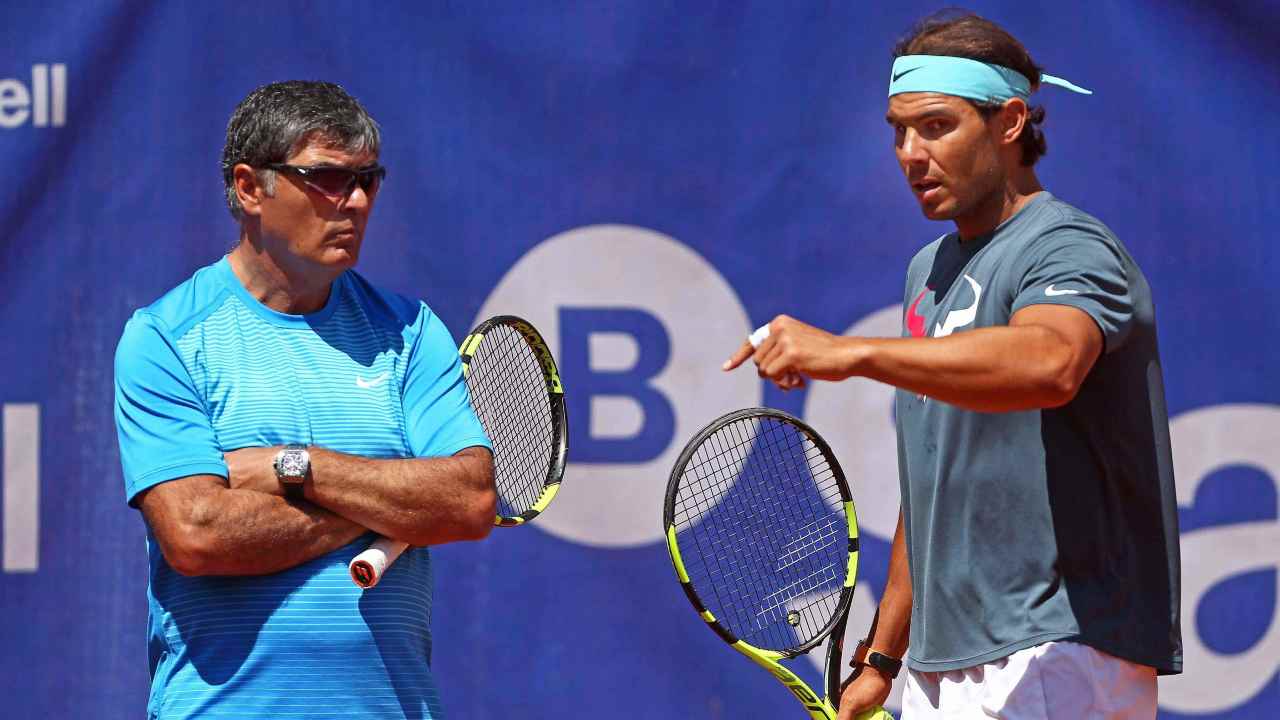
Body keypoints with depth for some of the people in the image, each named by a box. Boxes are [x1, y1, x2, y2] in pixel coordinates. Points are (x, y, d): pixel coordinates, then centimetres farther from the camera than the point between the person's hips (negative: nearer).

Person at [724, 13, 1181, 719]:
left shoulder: (1068, 248, -11)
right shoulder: (929, 270, 17)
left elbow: (1050, 363, -37)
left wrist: (851, 353, -43)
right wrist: (881, 658, 22)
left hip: (1056, 661, -8)